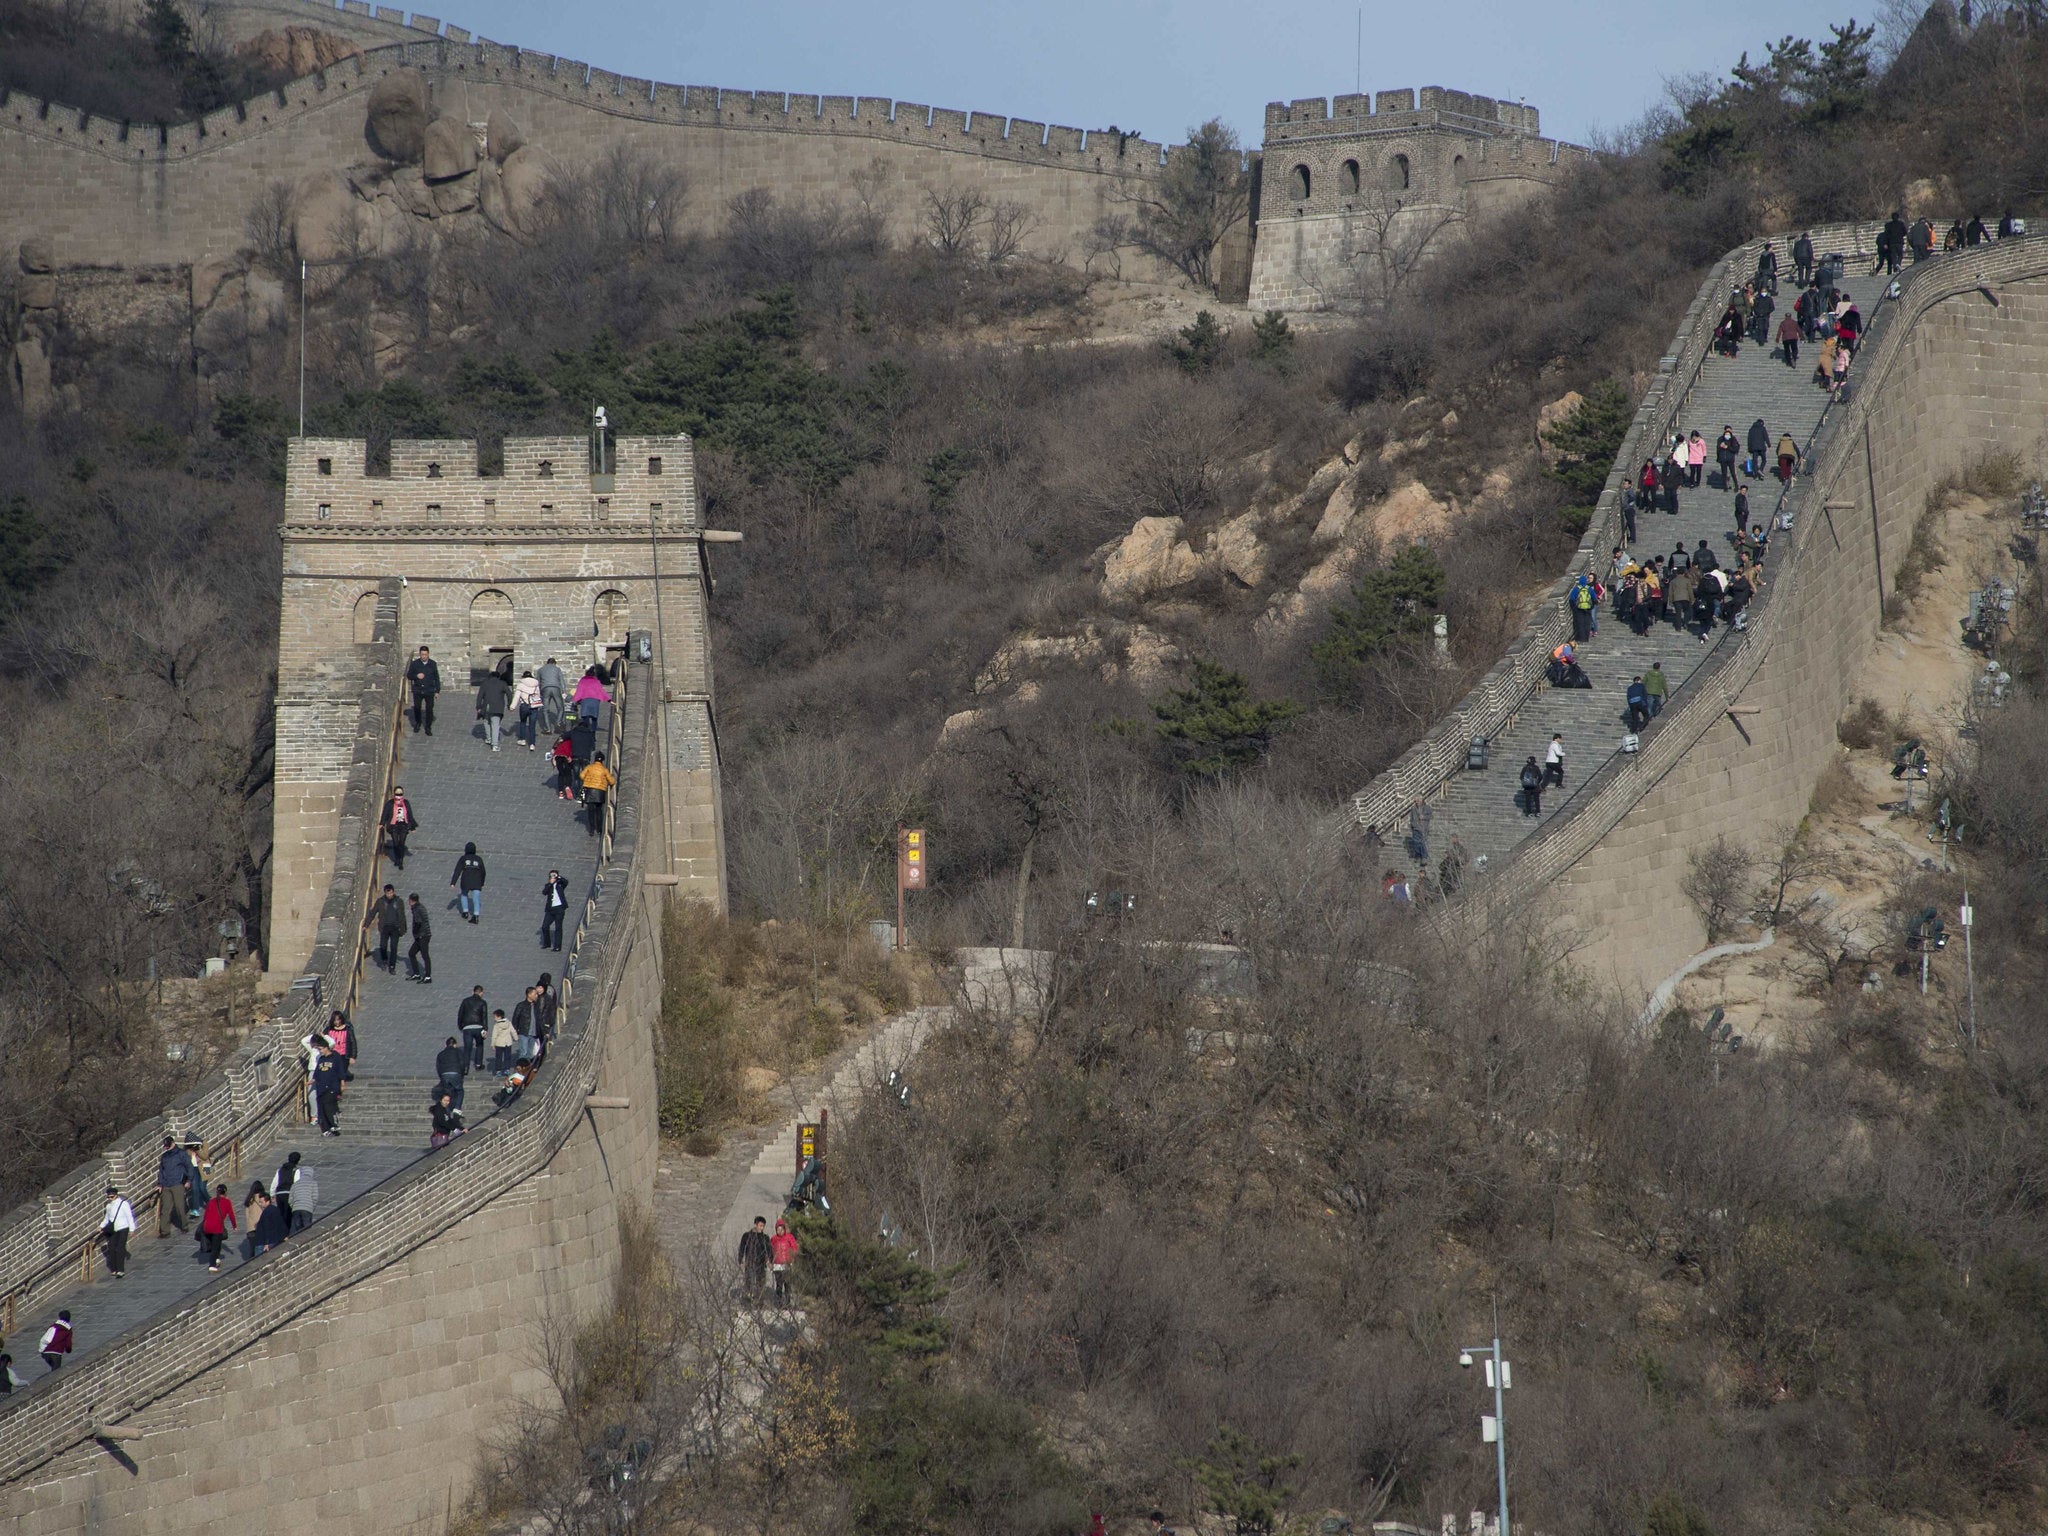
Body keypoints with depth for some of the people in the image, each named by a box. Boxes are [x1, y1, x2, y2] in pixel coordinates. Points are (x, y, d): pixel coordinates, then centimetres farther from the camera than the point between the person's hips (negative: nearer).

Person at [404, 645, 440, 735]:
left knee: (429, 709, -2)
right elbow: (408, 675, 4)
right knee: (417, 708, 4)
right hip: (418, 690, 0)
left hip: (429, 691, 0)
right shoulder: (414, 663, 0)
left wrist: (437, 690, 5)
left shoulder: (433, 664, 2)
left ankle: (428, 727, 9)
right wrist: (416, 676, -16)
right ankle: (418, 723, 30)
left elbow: (436, 678, 8)